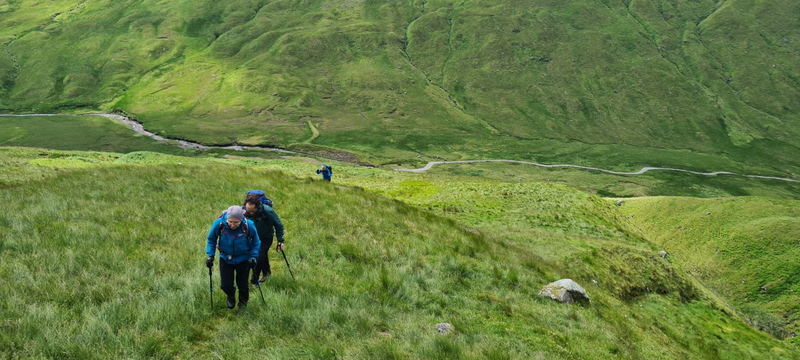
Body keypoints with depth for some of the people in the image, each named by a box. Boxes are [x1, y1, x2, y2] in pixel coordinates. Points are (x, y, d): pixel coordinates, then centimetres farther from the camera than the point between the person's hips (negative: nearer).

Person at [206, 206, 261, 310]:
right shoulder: (219, 224, -25)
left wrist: (253, 257, -18)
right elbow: (211, 240, -6)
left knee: (242, 285, 9)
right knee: (225, 285, 0)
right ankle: (231, 295, 38)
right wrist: (210, 255, -12)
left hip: (243, 259, -1)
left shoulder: (249, 226, -27)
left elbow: (256, 243, -9)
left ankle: (243, 304, 39)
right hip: (225, 259, 1)